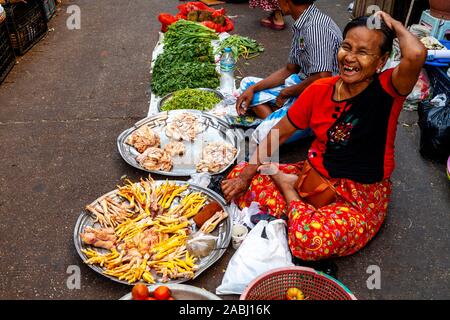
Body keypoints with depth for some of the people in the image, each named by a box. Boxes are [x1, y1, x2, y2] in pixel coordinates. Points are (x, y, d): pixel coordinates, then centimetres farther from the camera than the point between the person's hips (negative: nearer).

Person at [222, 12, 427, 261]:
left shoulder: (387, 89, -14)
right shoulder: (319, 90, -3)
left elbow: (416, 54, -37)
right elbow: (278, 133, 3)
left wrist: (395, 26, -14)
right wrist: (246, 175, -3)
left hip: (362, 194, -4)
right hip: (314, 178, 4)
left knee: (311, 239, -34)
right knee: (237, 176, -7)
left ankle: (287, 186, -6)